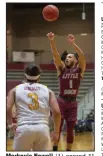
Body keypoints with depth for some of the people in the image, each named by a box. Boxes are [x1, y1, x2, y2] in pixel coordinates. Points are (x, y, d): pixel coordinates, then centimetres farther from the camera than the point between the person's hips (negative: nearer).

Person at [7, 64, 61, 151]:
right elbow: (57, 112, 4)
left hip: (24, 129, -1)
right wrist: (56, 131, 15)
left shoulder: (15, 90, 13)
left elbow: (7, 109, -1)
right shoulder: (47, 90, 15)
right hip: (42, 128, 1)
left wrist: (10, 125, 17)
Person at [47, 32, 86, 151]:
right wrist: (52, 41, -27)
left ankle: (68, 151, 19)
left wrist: (73, 43, -31)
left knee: (70, 130, 8)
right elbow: (55, 55, -11)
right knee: (57, 128, -3)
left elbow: (82, 56, -16)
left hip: (72, 103, 0)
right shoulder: (62, 69, 4)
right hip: (61, 102, 0)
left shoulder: (79, 69, 2)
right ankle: (55, 149, 9)